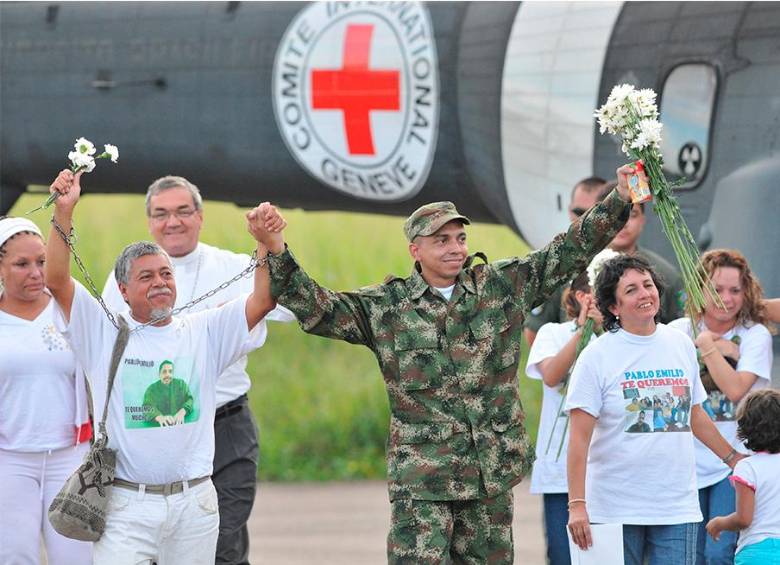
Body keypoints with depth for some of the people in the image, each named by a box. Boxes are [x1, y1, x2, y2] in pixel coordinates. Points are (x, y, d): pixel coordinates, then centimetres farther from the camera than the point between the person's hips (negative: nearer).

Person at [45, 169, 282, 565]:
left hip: (193, 502, 3)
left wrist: (267, 243, -16)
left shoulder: (203, 332, 8)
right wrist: (63, 213, -17)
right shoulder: (106, 332, 2)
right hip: (126, 503, -3)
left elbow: (263, 299, 0)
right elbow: (57, 280, -7)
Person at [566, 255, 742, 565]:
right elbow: (580, 437, -9)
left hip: (677, 507, 3)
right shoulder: (598, 355, -5)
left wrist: (734, 458, 26)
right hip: (614, 509, -3)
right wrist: (577, 504, -17)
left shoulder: (681, 345, 10)